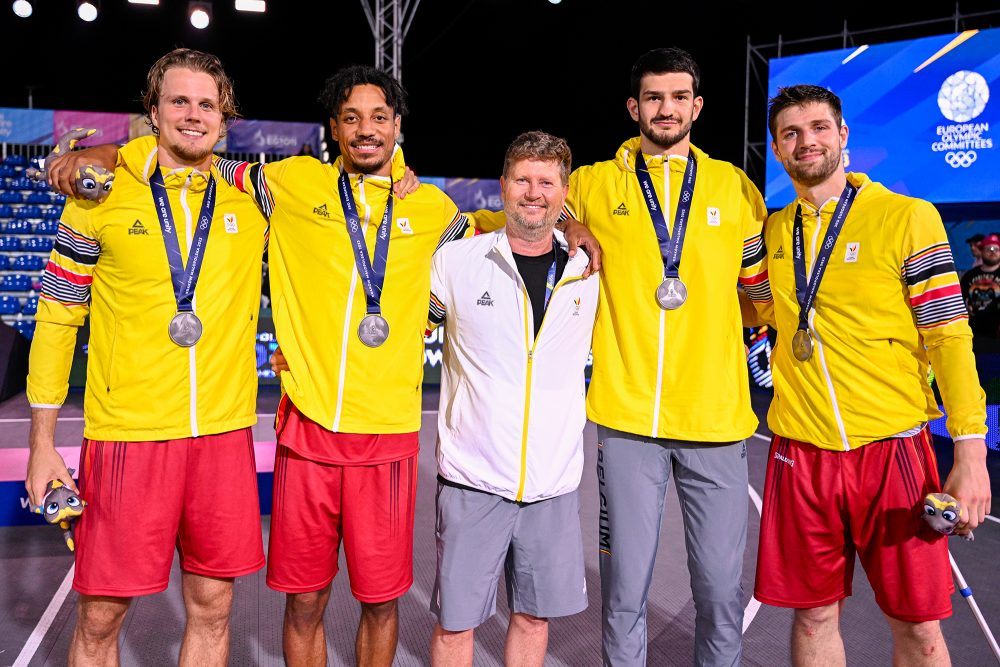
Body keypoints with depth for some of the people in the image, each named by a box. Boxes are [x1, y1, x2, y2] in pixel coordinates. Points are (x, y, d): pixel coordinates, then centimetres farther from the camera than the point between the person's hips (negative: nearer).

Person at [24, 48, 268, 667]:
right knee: (100, 616, 7)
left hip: (224, 431, 2)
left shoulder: (252, 199, 5)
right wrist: (43, 443, 4)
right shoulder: (101, 197, 1)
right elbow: (56, 317, 5)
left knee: (212, 608, 11)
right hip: (128, 431, -2)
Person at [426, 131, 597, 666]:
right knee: (455, 621, 8)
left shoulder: (591, 272, 2)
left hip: (554, 481, 2)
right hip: (473, 477, -2)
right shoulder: (456, 261, -4)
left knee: (534, 615, 17)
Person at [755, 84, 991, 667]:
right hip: (800, 449, 3)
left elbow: (950, 337, -5)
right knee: (814, 615, 12)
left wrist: (971, 453, -11)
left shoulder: (908, 217, -3)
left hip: (892, 445, -3)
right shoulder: (771, 231, 9)